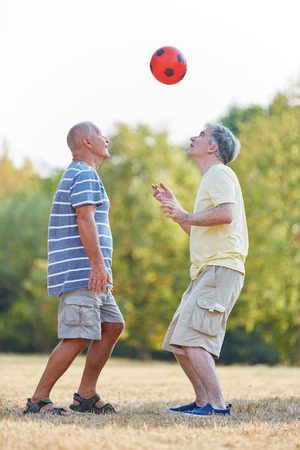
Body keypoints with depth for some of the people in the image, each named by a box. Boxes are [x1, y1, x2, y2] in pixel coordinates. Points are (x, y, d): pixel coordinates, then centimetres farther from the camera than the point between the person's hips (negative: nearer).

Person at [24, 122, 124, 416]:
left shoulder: (75, 175, 24)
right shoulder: (84, 175, -9)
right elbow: (85, 220, -20)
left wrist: (99, 267, 25)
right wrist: (99, 264, -25)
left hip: (89, 274, 11)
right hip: (81, 272, -11)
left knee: (113, 326, 11)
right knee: (79, 338, -13)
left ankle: (86, 395, 13)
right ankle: (38, 400, -10)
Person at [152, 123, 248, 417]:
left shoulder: (219, 173, -4)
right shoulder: (210, 179, 27)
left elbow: (225, 214, -23)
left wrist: (184, 216, -13)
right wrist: (173, 205, 26)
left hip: (221, 269, -10)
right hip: (206, 272, 10)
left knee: (191, 337, -19)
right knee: (178, 341, 11)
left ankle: (217, 405, -19)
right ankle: (203, 401, 16)